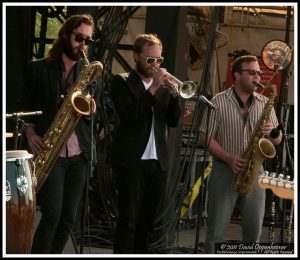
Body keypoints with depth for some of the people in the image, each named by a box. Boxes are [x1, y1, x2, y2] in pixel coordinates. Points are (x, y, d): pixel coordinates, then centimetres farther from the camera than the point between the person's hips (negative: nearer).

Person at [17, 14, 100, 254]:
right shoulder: (39, 69, 3)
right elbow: (25, 107, 5)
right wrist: (30, 133, -13)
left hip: (79, 154, 4)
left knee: (68, 219, 4)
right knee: (52, 215, -14)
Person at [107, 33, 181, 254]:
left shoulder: (164, 85, 15)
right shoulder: (122, 82, 0)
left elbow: (174, 121, 7)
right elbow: (129, 115, -15)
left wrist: (173, 94, -9)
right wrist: (153, 88, -17)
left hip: (158, 162, 5)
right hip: (131, 162, -5)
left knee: (147, 221, 7)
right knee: (128, 220, -7)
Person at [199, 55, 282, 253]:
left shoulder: (265, 103, 7)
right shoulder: (219, 102, -4)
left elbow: (278, 140, 12)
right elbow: (206, 137, -5)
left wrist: (273, 133, -13)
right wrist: (230, 158, -18)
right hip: (225, 170, -3)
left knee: (254, 228, 5)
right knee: (216, 228, -1)